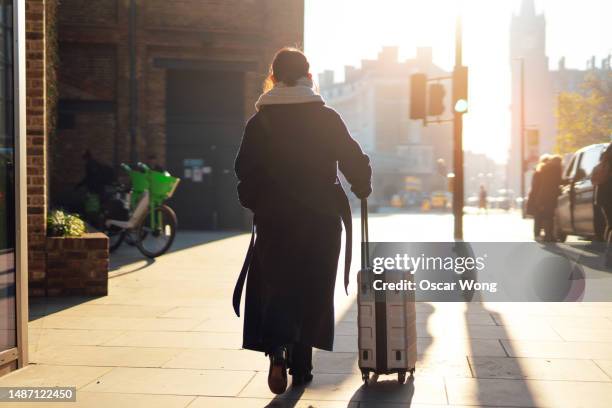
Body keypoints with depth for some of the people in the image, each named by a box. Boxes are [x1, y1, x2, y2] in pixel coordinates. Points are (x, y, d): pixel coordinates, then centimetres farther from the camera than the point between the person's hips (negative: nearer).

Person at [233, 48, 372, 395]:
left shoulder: (259, 122, 0)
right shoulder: (326, 118, -2)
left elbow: (245, 169, -1)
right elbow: (356, 161, -1)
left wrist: (255, 203, 15)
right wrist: (363, 188, 17)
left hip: (274, 219, 0)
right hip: (321, 218, 0)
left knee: (278, 285, 6)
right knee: (313, 289, 10)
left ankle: (278, 347, -20)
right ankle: (301, 366, 16)